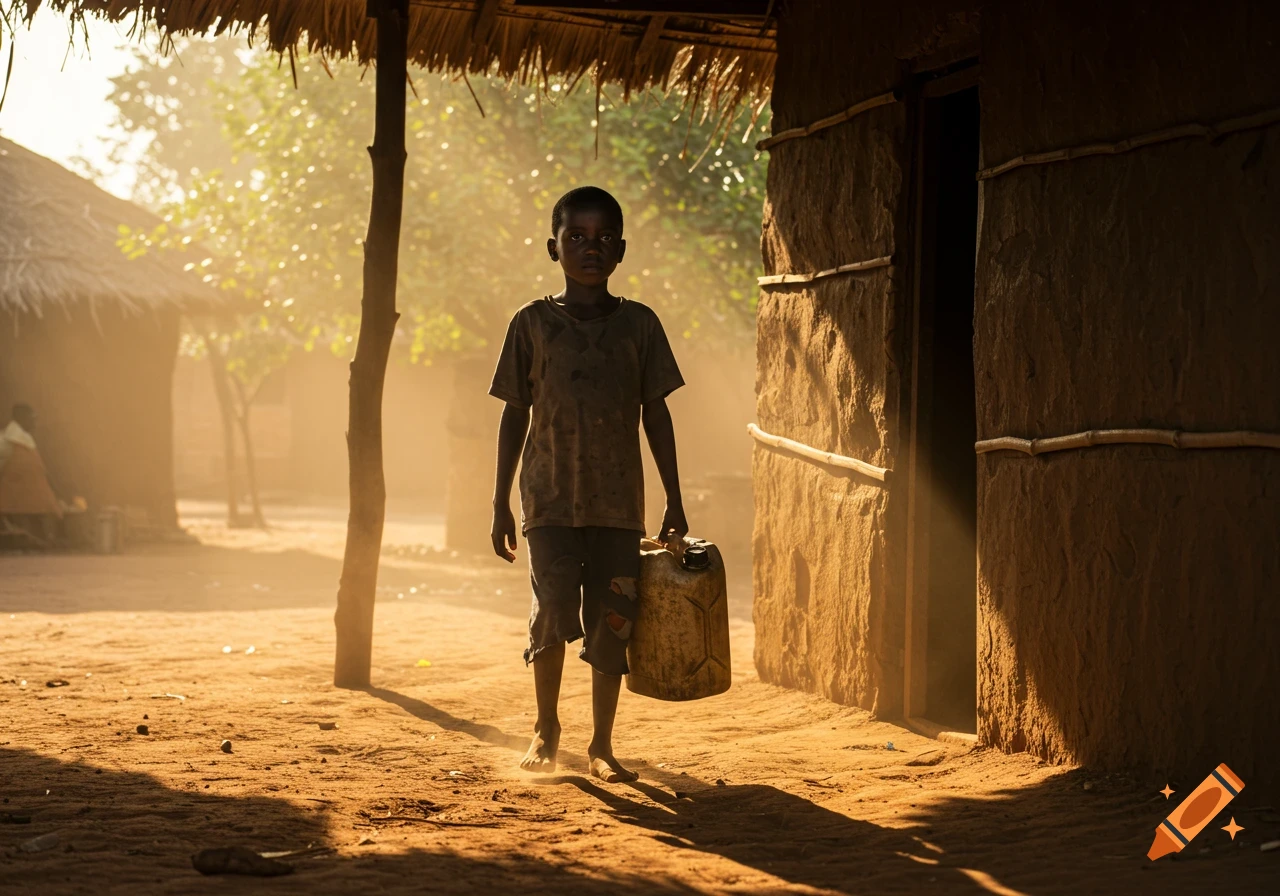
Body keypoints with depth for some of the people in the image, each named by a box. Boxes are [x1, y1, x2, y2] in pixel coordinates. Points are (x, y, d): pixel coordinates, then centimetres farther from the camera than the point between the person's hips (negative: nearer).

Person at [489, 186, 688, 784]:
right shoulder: (532, 324, 3)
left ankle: (602, 744, 14)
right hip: (551, 498, -1)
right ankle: (546, 727, 11)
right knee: (554, 610, -11)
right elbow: (515, 415, 6)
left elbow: (656, 414, 9)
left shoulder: (638, 324, 5)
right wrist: (501, 505, 5)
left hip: (619, 501, 1)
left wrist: (675, 500, 6)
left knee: (612, 622, 1)